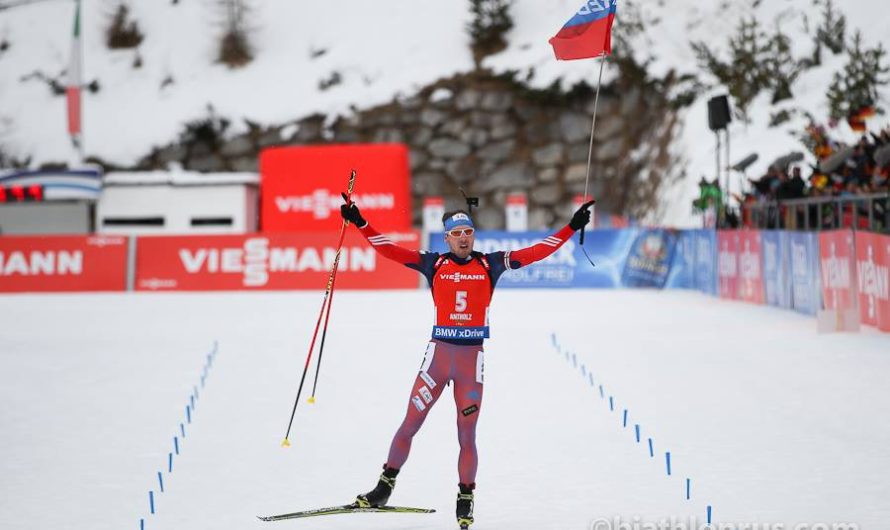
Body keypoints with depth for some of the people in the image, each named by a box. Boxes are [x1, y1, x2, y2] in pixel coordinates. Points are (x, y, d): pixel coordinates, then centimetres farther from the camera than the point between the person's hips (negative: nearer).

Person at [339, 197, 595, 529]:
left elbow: (536, 252, 4)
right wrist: (360, 224, -6)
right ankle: (385, 486, 14)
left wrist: (572, 228, 2)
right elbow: (389, 250, 1)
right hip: (439, 353, 0)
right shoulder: (434, 264, 4)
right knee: (410, 424, 1)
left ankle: (465, 500, 15)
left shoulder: (490, 264, 5)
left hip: (472, 357, 0)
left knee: (467, 434, 2)